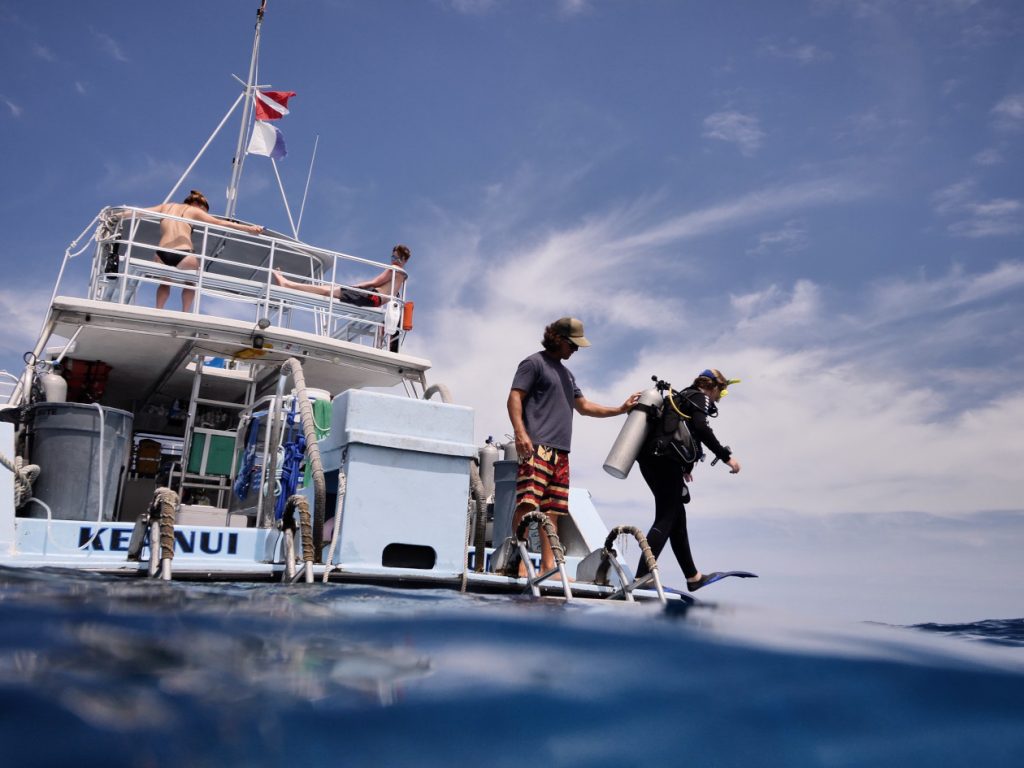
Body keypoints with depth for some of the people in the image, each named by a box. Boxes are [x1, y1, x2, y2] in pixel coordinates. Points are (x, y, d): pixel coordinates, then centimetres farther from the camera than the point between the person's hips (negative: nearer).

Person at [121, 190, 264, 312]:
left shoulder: (166, 207, 25)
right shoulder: (193, 211, 14)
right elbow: (220, 223, 7)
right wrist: (248, 229, 5)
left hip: (162, 255, 3)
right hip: (183, 255, -3)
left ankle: (158, 312, 14)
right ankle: (185, 313, 14)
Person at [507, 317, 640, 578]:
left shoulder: (566, 373, 30)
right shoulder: (534, 363, 4)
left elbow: (584, 406, 34)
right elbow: (515, 397, -6)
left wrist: (621, 409, 29)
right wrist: (520, 432, -20)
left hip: (560, 451, 8)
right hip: (536, 446, -8)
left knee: (553, 510, 3)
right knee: (527, 503, -16)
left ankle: (548, 566, 4)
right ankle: (519, 563, -17)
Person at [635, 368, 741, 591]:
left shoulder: (680, 397, 29)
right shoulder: (700, 397, 3)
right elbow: (701, 428, -16)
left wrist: (683, 467, 36)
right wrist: (727, 456, -14)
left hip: (649, 459, 9)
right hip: (666, 459, -9)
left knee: (677, 516, 15)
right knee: (666, 519, -10)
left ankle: (692, 576, 24)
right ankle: (642, 577, -19)